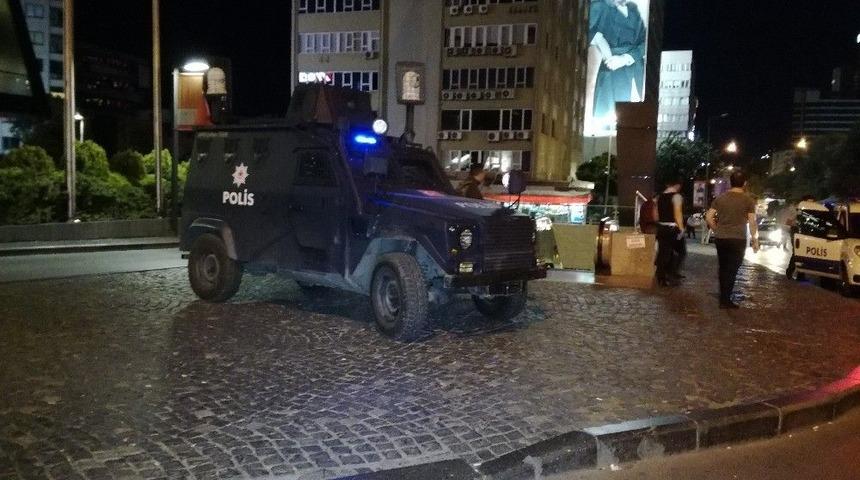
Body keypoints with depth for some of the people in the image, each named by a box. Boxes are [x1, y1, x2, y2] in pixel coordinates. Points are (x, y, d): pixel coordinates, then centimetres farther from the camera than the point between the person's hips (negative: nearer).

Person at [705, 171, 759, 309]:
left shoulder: (720, 198, 5)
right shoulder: (748, 200, -4)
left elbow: (708, 217, 1)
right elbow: (752, 223, -6)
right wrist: (755, 240, 3)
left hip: (721, 239, 4)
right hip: (738, 240, -4)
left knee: (723, 268, 14)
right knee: (732, 270, 0)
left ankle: (723, 296, 21)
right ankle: (725, 300, 0)